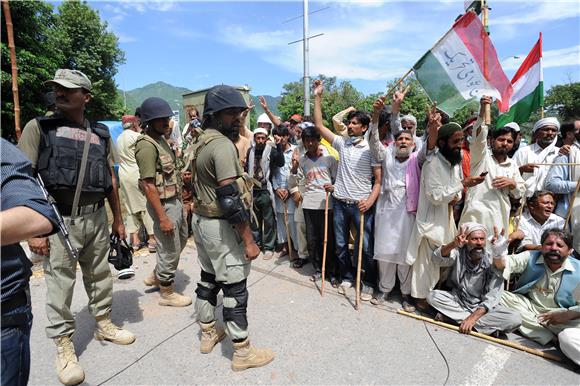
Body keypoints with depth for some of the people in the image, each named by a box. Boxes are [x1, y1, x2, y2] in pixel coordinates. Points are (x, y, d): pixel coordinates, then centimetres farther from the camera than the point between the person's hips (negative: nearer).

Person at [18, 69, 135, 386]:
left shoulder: (101, 133, 9)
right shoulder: (38, 127, -1)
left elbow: (111, 179, 13)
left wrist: (118, 219, 12)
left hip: (96, 217, 4)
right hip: (58, 220, -3)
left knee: (100, 276, 16)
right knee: (60, 285, 5)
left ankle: (103, 324, 37)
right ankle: (63, 346, 23)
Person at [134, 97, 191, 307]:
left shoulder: (162, 140, 9)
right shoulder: (147, 146, -19)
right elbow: (149, 186, -23)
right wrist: (162, 217, -24)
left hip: (175, 200, 10)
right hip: (164, 204, -10)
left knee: (181, 240, 24)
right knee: (170, 250, 4)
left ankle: (156, 276, 40)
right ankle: (167, 293, 25)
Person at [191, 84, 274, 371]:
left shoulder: (202, 142, 10)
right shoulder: (222, 145, -21)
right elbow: (230, 199, -27)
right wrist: (249, 240, -23)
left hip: (201, 219, 10)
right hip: (221, 226, -10)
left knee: (208, 279, 20)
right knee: (234, 288, 0)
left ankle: (208, 333, 38)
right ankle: (242, 352, 14)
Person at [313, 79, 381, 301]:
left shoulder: (371, 149, -5)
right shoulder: (342, 143, 6)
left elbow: (379, 180, -6)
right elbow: (319, 126, 5)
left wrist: (371, 200, -21)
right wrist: (318, 98, 1)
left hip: (362, 205, -4)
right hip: (340, 202, 4)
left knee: (365, 247, 2)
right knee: (340, 245, 13)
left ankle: (368, 283, 21)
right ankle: (347, 277, 32)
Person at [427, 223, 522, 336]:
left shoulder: (493, 262, -15)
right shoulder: (458, 254, -10)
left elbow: (492, 297, -19)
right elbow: (437, 259, -30)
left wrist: (473, 318, -29)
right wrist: (453, 244, -47)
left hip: (482, 307, -1)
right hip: (458, 300, 2)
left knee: (515, 319, -24)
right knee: (432, 296, -23)